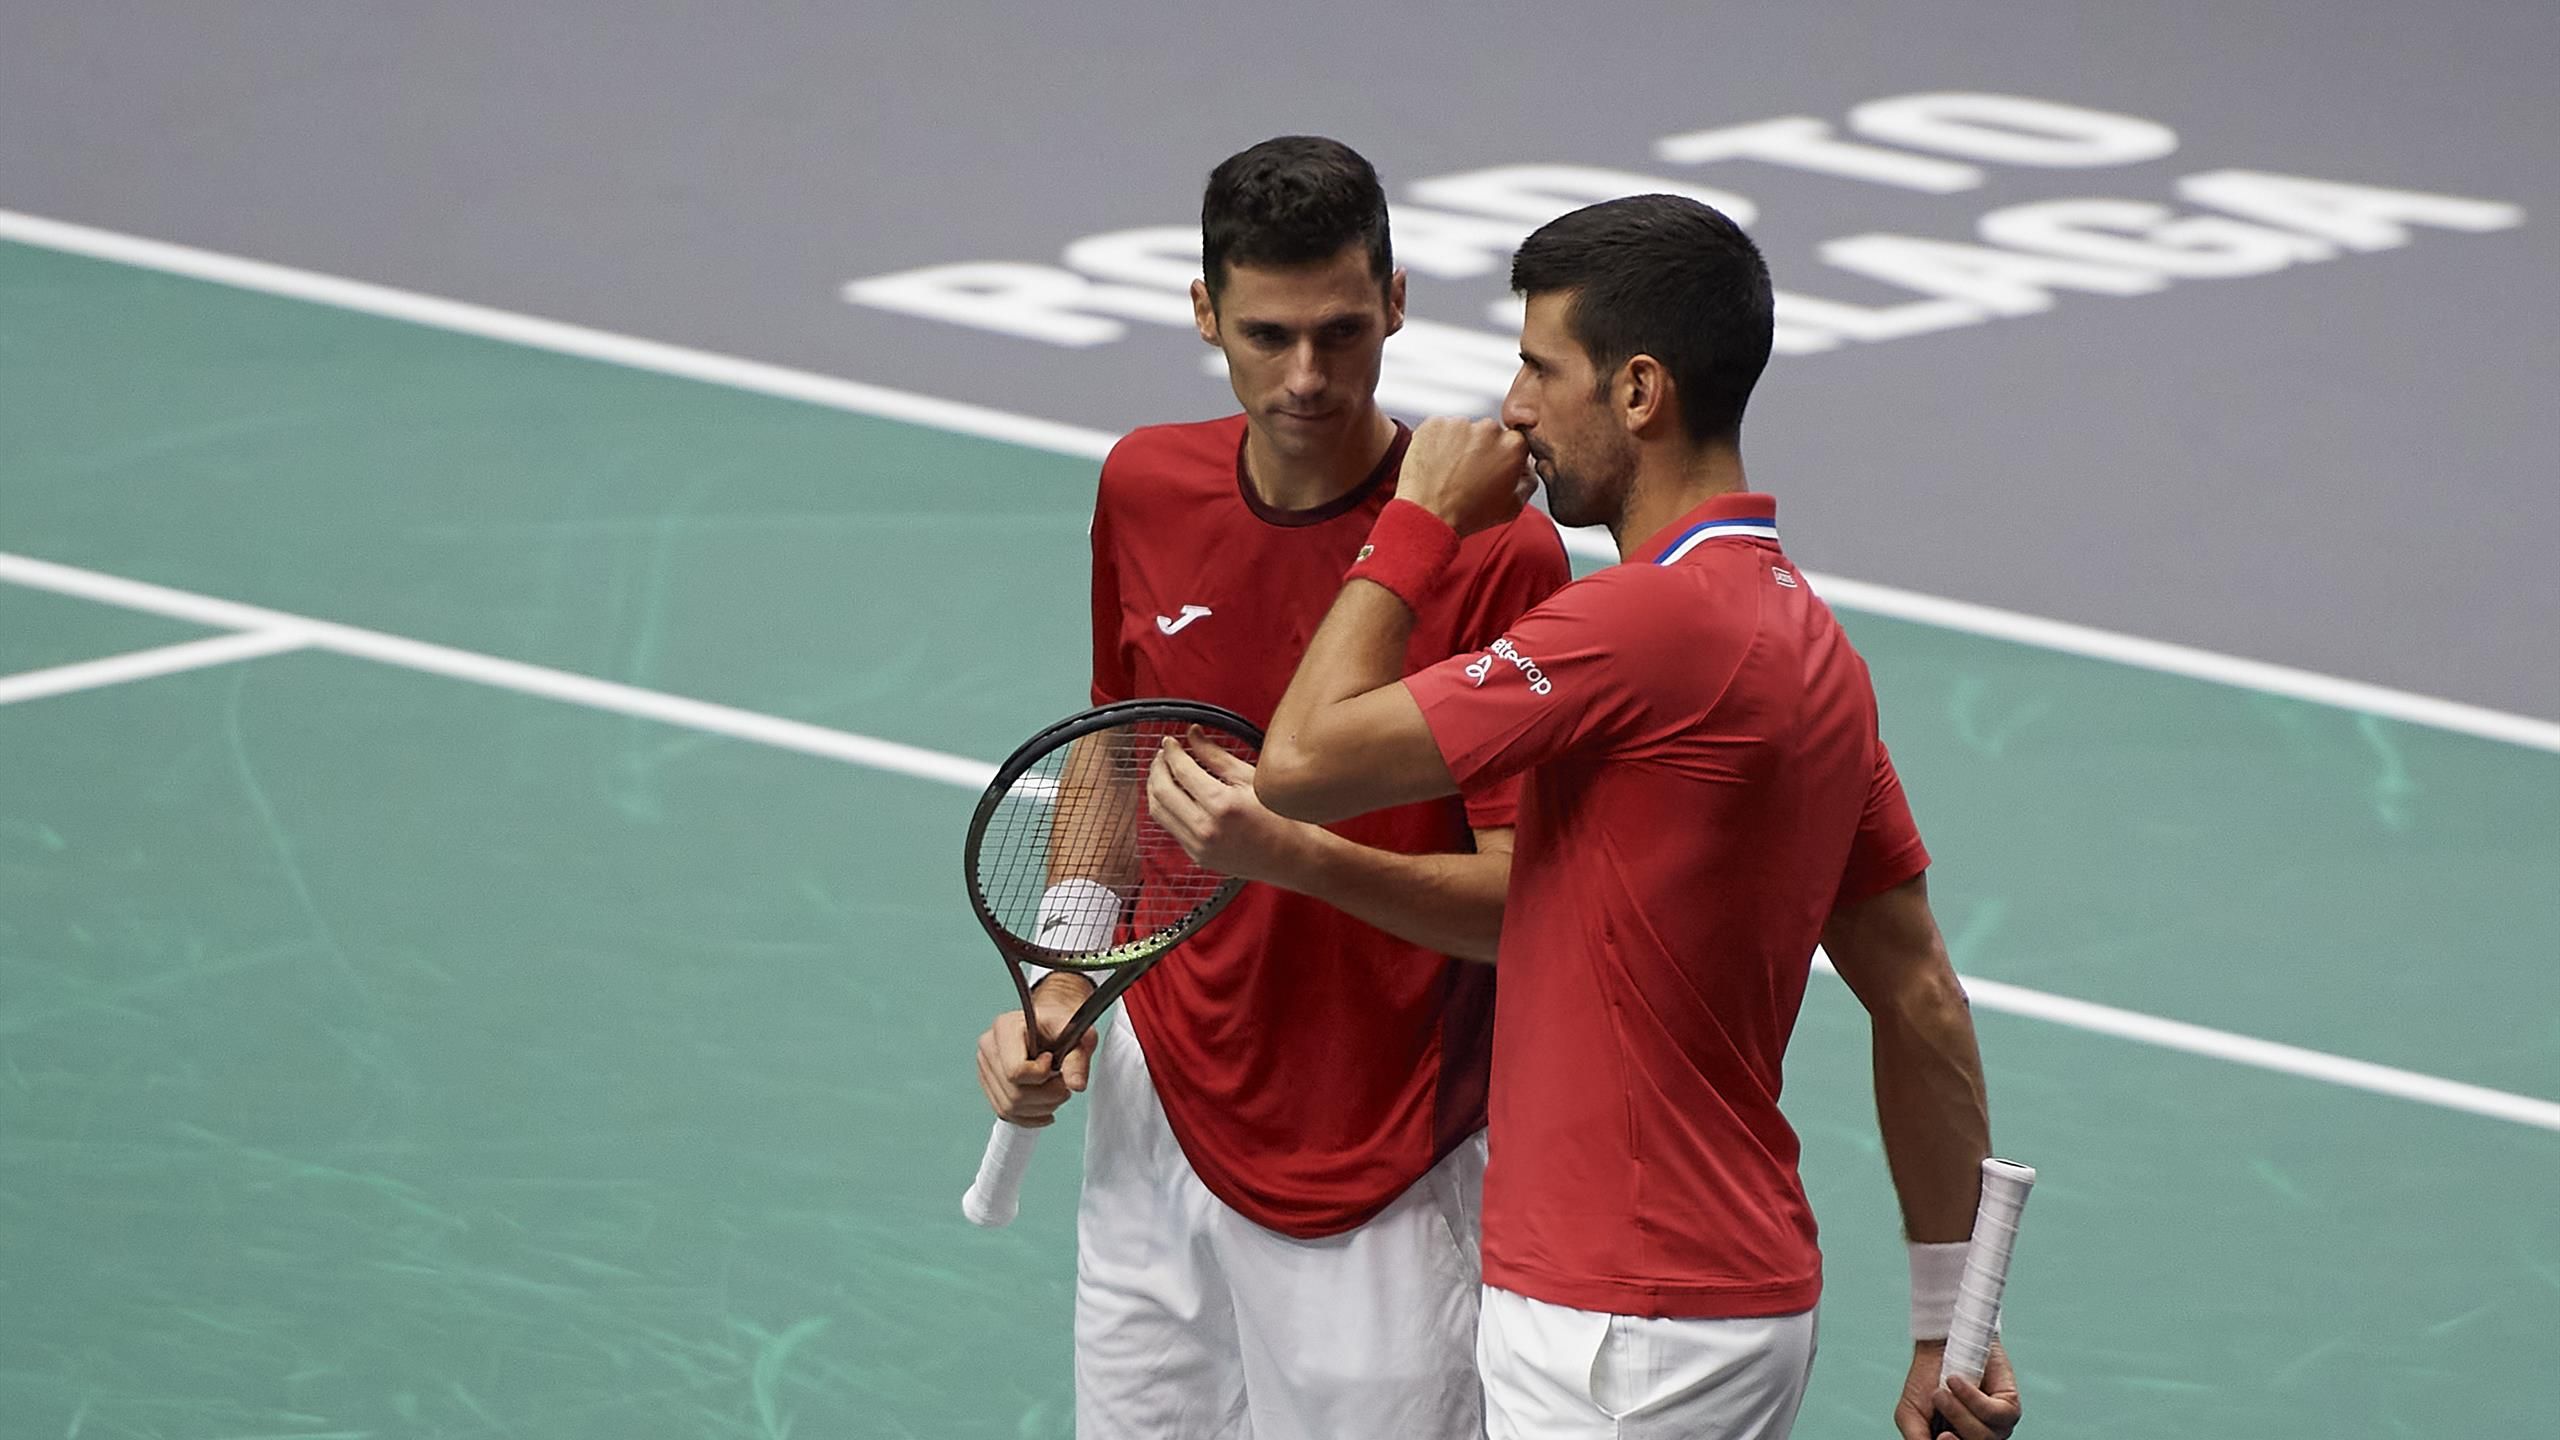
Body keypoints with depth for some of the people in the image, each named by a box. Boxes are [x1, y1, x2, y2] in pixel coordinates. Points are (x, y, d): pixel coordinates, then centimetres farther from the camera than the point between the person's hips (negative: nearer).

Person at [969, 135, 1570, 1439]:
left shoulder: (1496, 553, -17)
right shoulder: (1144, 489, 1)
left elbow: (1521, 901, -17)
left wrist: (1292, 855, -31)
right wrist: (1063, 993, 7)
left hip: (1377, 1181, -5)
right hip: (1156, 1112, 5)